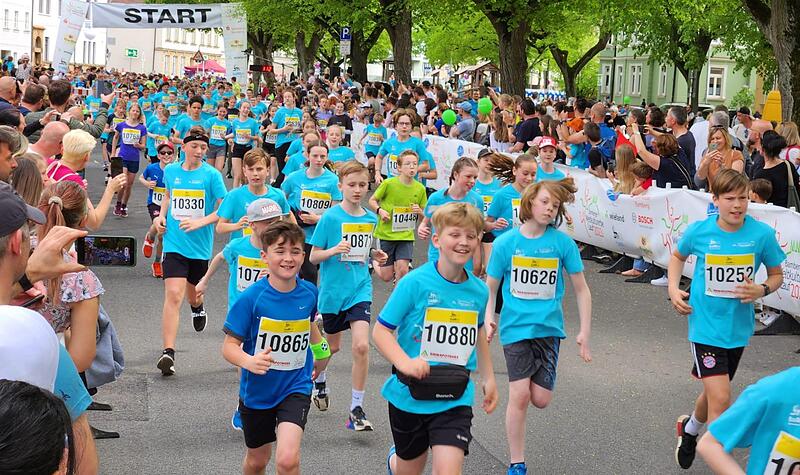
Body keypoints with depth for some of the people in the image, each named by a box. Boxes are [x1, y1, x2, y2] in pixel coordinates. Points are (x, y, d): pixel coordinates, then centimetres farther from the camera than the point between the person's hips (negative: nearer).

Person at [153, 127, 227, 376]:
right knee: (173, 294, -16)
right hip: (174, 242, 0)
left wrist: (199, 222, -19)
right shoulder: (170, 171, 4)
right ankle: (168, 352, -20)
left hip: (200, 245, 0)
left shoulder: (211, 175, -5)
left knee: (192, 294, 19)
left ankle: (198, 307, 59)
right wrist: (162, 215, 7)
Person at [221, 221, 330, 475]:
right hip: (257, 390, 0)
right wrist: (249, 361, -38)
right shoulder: (251, 298, -19)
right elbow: (230, 346, -18)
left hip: (295, 387, 0)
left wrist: (321, 352, 27)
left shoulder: (309, 293, -8)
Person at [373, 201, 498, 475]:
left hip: (455, 400, 2)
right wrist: (405, 363, -27)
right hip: (410, 394, -2)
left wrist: (488, 378, 22)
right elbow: (380, 331, -12)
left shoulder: (479, 291, 0)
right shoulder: (415, 283, -13)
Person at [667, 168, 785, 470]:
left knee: (714, 392, 22)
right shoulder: (699, 231, -11)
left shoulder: (762, 234, -12)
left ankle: (690, 429, 53)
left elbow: (777, 275, 3)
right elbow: (678, 256, 12)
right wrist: (673, 288, -2)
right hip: (706, 325, -3)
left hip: (738, 329, 3)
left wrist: (762, 290, -17)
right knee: (720, 398, -15)